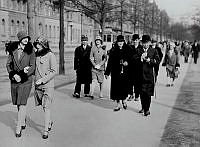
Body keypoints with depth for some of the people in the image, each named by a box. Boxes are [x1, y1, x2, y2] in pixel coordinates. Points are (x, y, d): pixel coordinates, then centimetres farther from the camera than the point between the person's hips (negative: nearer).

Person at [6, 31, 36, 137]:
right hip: (14, 80, 3)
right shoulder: (13, 50, 2)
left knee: (22, 103, -8)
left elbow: (32, 67, -4)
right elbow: (8, 64, 5)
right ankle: (23, 122, 34)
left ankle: (18, 128, 0)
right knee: (18, 103, 13)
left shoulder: (30, 51, -5)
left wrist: (25, 72, -21)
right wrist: (13, 75, -10)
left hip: (26, 80, -3)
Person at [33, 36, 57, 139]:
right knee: (43, 106, 15)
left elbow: (54, 71, -13)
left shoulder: (50, 55, -10)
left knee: (46, 107, -5)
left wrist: (42, 80, -17)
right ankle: (49, 122, 38)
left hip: (48, 85, -6)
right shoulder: (36, 55, 7)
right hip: (38, 85, 6)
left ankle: (46, 130, 2)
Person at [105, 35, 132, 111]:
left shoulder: (128, 49, 4)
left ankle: (123, 100, 28)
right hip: (116, 72, 0)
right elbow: (110, 61, 3)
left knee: (125, 87, 2)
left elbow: (131, 58, 5)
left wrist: (127, 62, -17)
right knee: (116, 87, 2)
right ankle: (118, 104, 13)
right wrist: (107, 72, 2)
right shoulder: (113, 50, 3)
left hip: (125, 71, 0)